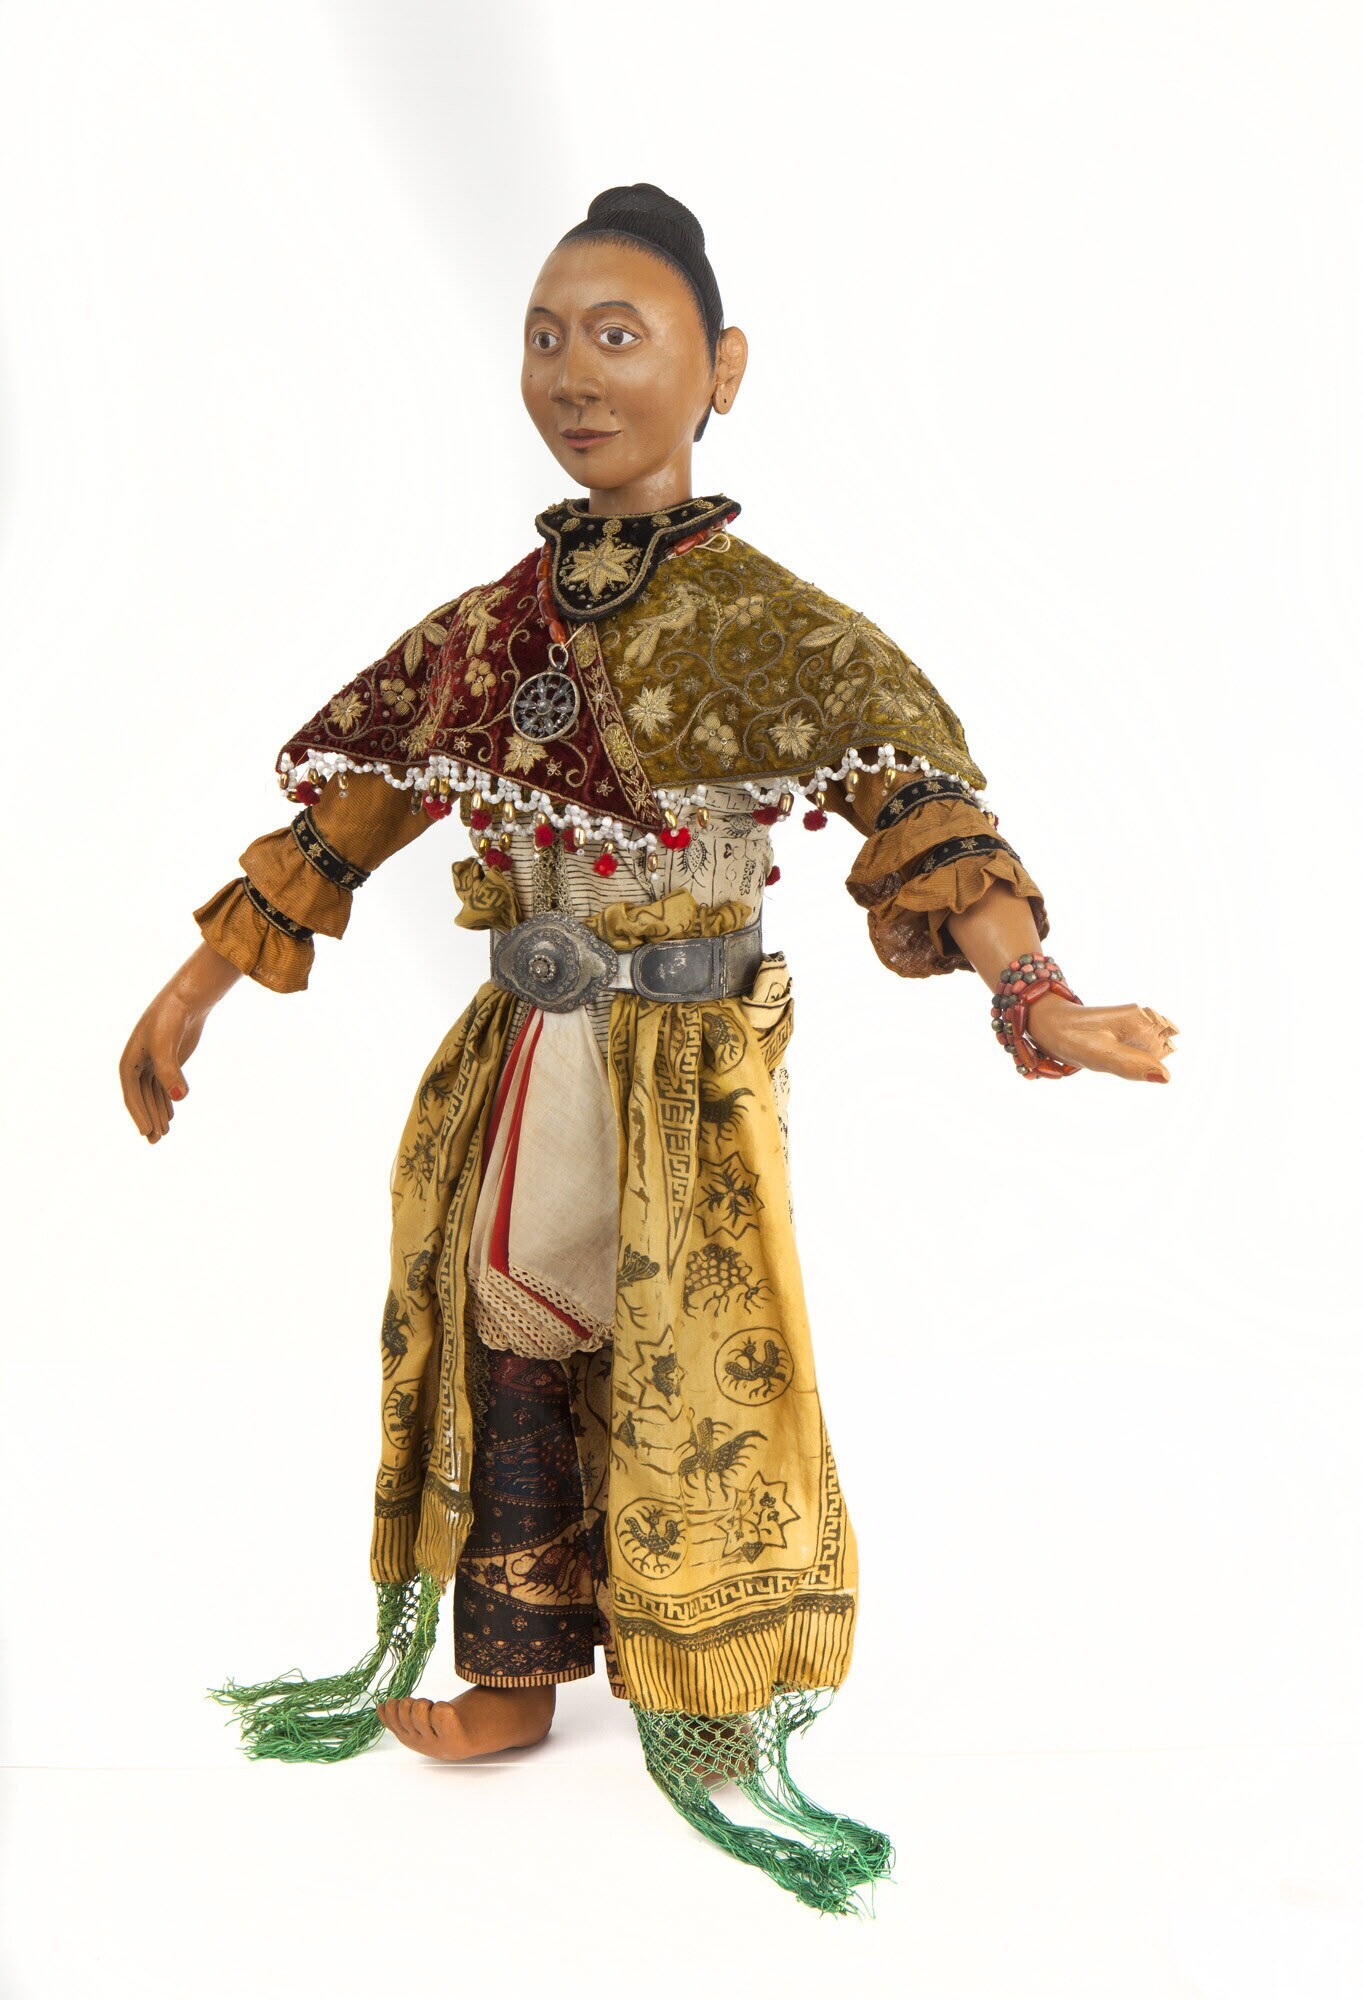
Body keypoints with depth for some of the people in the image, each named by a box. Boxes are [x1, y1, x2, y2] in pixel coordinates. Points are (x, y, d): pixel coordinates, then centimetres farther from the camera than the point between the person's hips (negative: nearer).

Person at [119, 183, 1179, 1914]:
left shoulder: (759, 619, -12)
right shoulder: (496, 624, 5)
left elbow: (909, 791, -27)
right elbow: (346, 806, 10)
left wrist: (1024, 985, -44)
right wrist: (198, 986, 8)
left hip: (687, 1075, -5)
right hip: (517, 1061, 6)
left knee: (689, 1390, 4)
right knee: (501, 1347, 14)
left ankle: (722, 1743, 23)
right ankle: (504, 1681, 33)